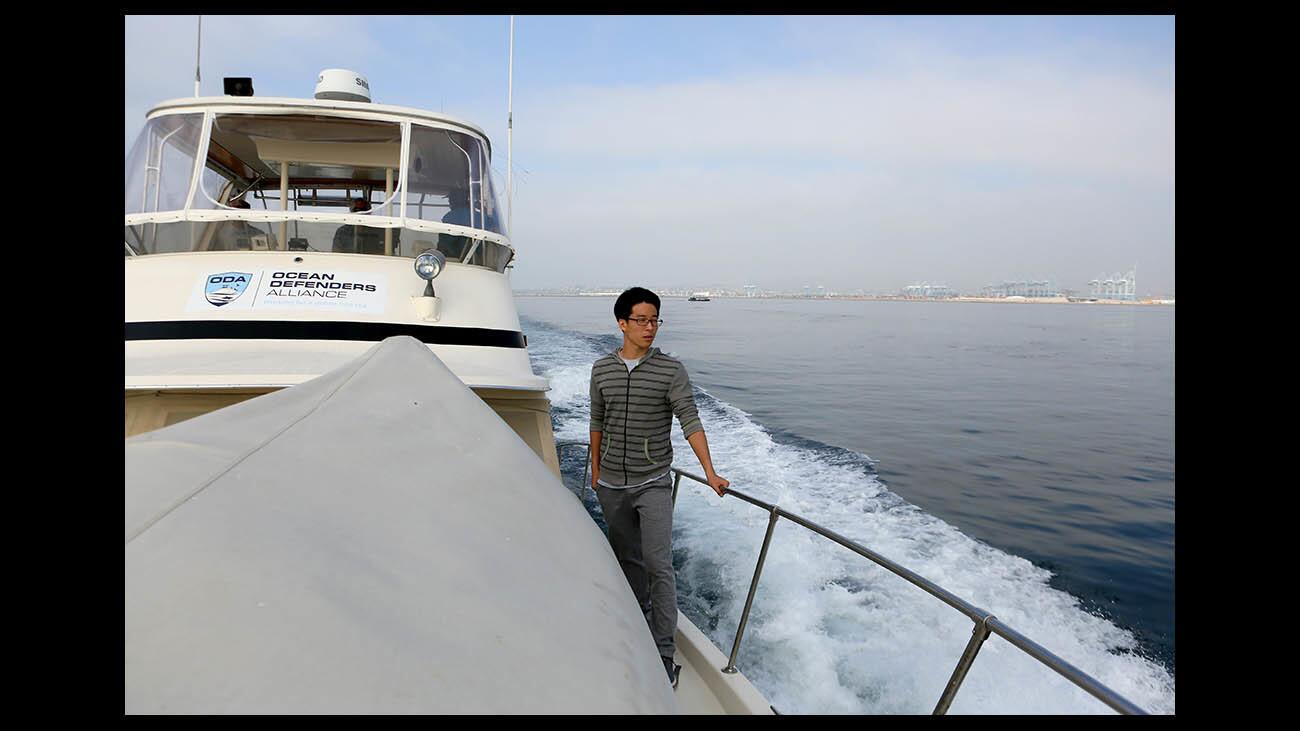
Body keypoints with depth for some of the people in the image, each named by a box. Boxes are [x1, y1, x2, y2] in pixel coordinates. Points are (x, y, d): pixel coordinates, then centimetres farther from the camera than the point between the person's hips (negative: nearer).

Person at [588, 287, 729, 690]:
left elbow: (690, 421, -15)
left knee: (658, 563, -9)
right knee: (627, 558, 16)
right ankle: (638, 622, 35)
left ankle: (664, 653, -3)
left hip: (653, 483, -3)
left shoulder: (671, 370, -7)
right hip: (611, 485, 4)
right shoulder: (602, 369, 3)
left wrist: (709, 471, -25)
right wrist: (595, 469, 16)